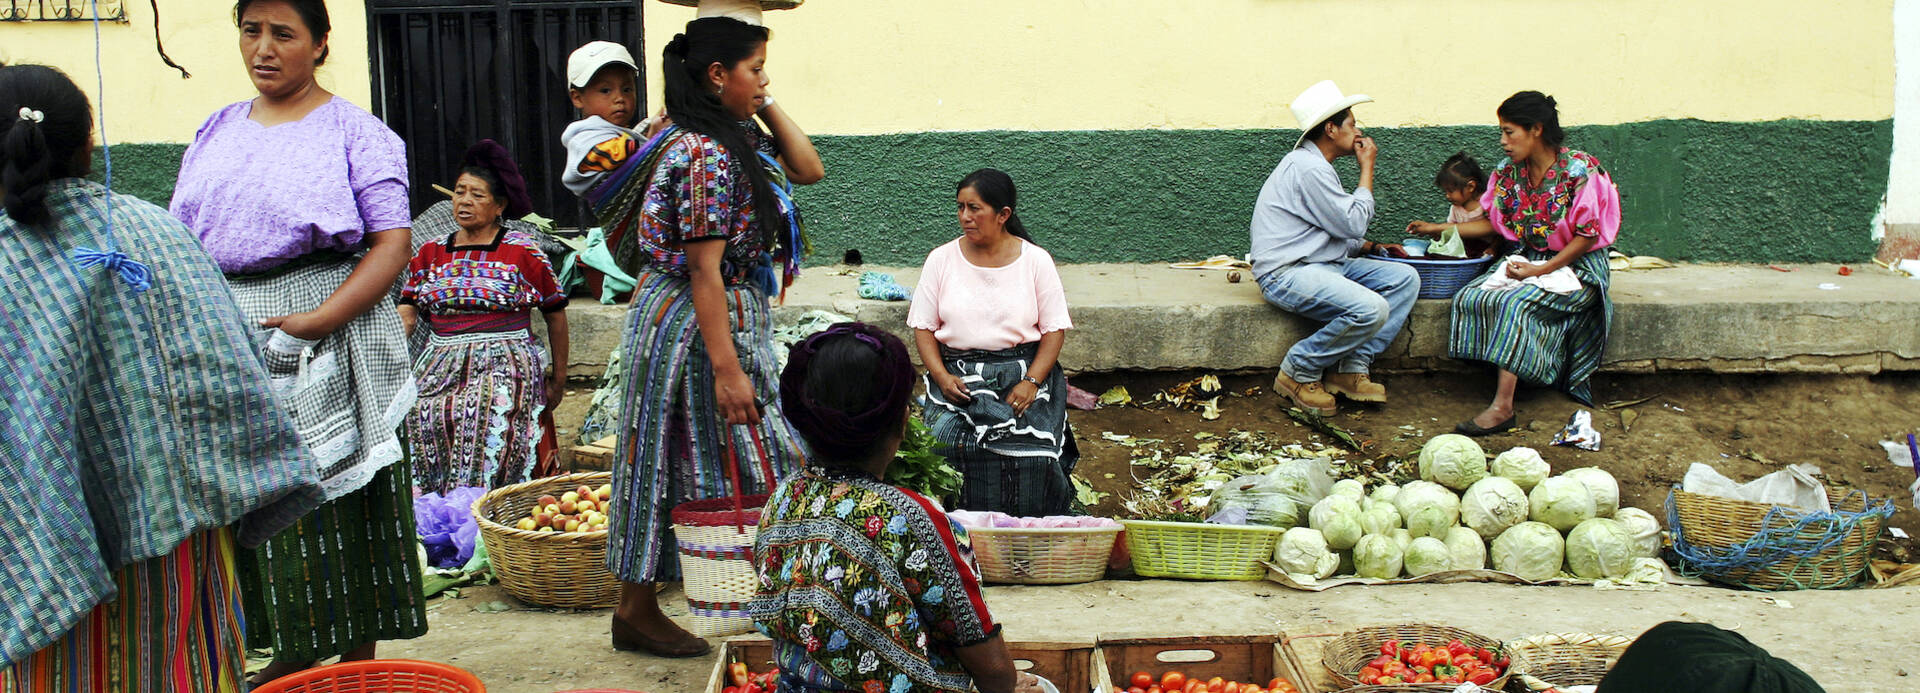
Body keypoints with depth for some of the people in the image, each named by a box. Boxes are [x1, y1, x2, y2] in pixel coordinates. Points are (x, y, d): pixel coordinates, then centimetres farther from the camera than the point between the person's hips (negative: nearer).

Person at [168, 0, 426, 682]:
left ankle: (358, 661, 11)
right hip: (231, 340, 5)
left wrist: (319, 320, -21)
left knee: (340, 496, -1)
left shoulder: (354, 131, -2)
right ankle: (294, 651, 21)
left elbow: (391, 244, -11)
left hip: (327, 343, -5)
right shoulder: (217, 131, 14)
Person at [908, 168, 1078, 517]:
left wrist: (1031, 382, -13)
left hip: (1023, 370, -1)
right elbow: (923, 327, 5)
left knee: (1028, 454, -27)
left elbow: (1055, 329, 1)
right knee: (949, 446, -28)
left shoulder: (1035, 260, 2)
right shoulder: (941, 259, 5)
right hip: (957, 373, 1)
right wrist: (942, 377, -11)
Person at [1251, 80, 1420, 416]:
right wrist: (1367, 168, -3)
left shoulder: (1315, 165, 19)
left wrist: (1370, 247, 13)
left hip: (1323, 264, 11)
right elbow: (1353, 223, -13)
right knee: (1371, 309, -30)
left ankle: (1352, 369, -4)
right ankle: (1298, 372, -10)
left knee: (1405, 278, 1)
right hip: (1287, 273, -11)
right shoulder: (1307, 168, -16)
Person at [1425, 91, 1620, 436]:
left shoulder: (1578, 170, -15)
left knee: (1515, 304, -32)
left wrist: (1541, 271, -21)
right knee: (1472, 297, -20)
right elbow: (1493, 223, 12)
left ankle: (1502, 406, -34)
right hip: (1529, 261, 7)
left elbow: (1588, 235, -15)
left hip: (1575, 266, -7)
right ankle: (1503, 379, -20)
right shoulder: (1509, 172, 4)